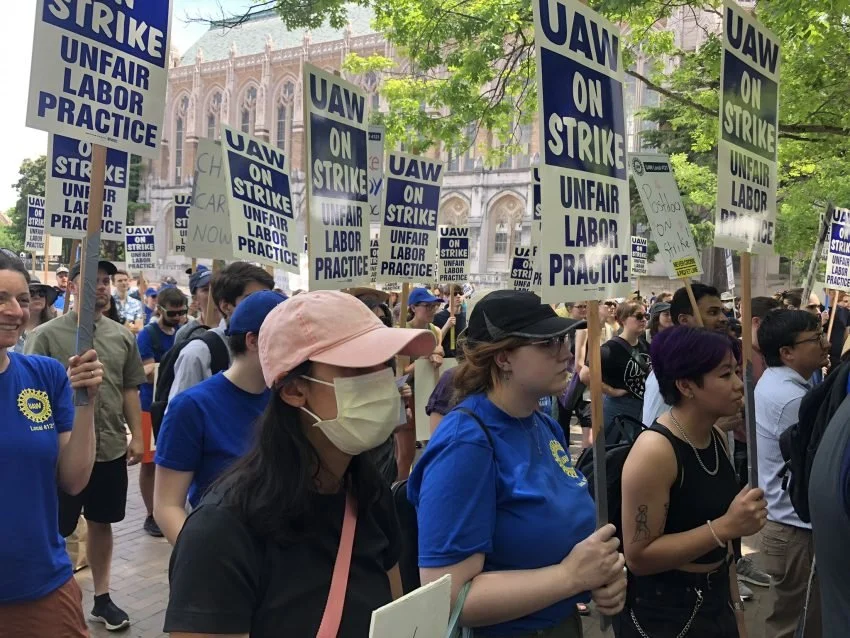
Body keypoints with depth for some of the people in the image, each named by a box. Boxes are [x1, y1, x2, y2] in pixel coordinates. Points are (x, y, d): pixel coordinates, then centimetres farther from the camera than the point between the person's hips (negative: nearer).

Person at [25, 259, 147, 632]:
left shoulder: (123, 337, 5)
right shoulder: (47, 335, -8)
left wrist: (137, 436, 7)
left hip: (112, 449, 4)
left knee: (102, 523, 16)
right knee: (56, 531, 6)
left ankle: (102, 597, 30)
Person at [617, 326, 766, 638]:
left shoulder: (717, 437, 2)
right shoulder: (654, 450, -23)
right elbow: (638, 557, -24)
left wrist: (736, 610, 14)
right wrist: (726, 526, -27)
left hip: (716, 600, 7)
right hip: (662, 613, -7)